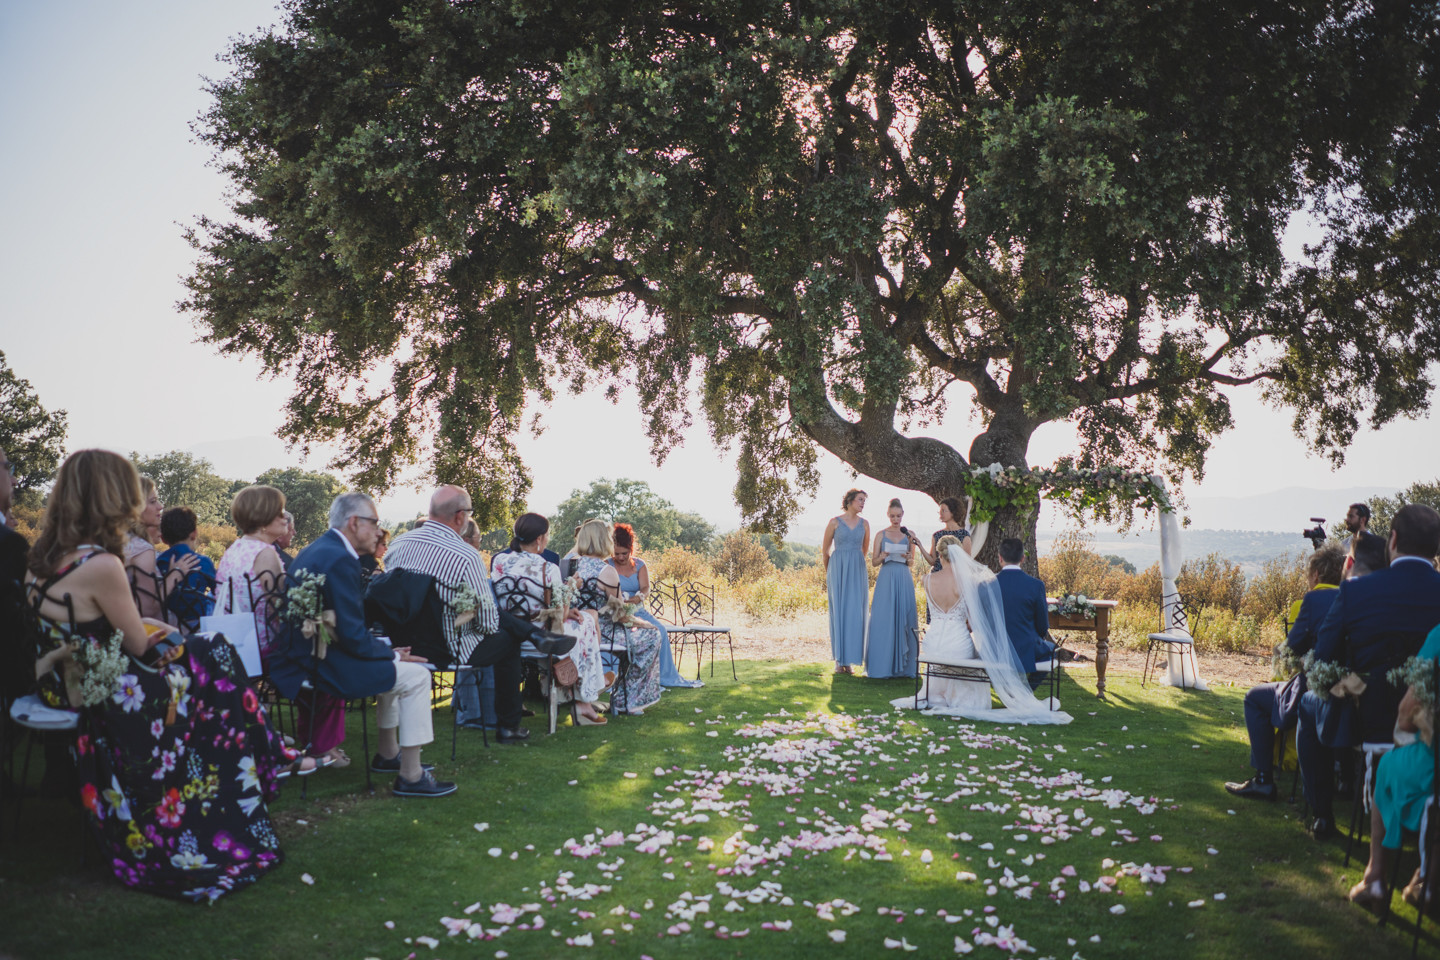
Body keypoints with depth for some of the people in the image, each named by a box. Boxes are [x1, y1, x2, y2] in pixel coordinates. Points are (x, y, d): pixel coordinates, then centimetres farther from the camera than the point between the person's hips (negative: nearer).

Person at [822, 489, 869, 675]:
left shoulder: (864, 524, 8)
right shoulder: (835, 522, -1)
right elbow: (825, 550, 8)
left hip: (857, 571, 3)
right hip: (837, 570, -3)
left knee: (855, 613, 0)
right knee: (838, 612, -1)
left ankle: (850, 659, 5)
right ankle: (839, 659, 4)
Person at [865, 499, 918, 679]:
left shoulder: (908, 535, 9)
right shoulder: (881, 534, 5)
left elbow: (912, 562, 12)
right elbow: (874, 561, 5)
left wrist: (908, 557, -10)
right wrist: (884, 556, -15)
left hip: (904, 579, 1)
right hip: (886, 579, -1)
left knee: (903, 618, -1)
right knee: (883, 618, -5)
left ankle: (902, 665, 6)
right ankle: (883, 664, 1)